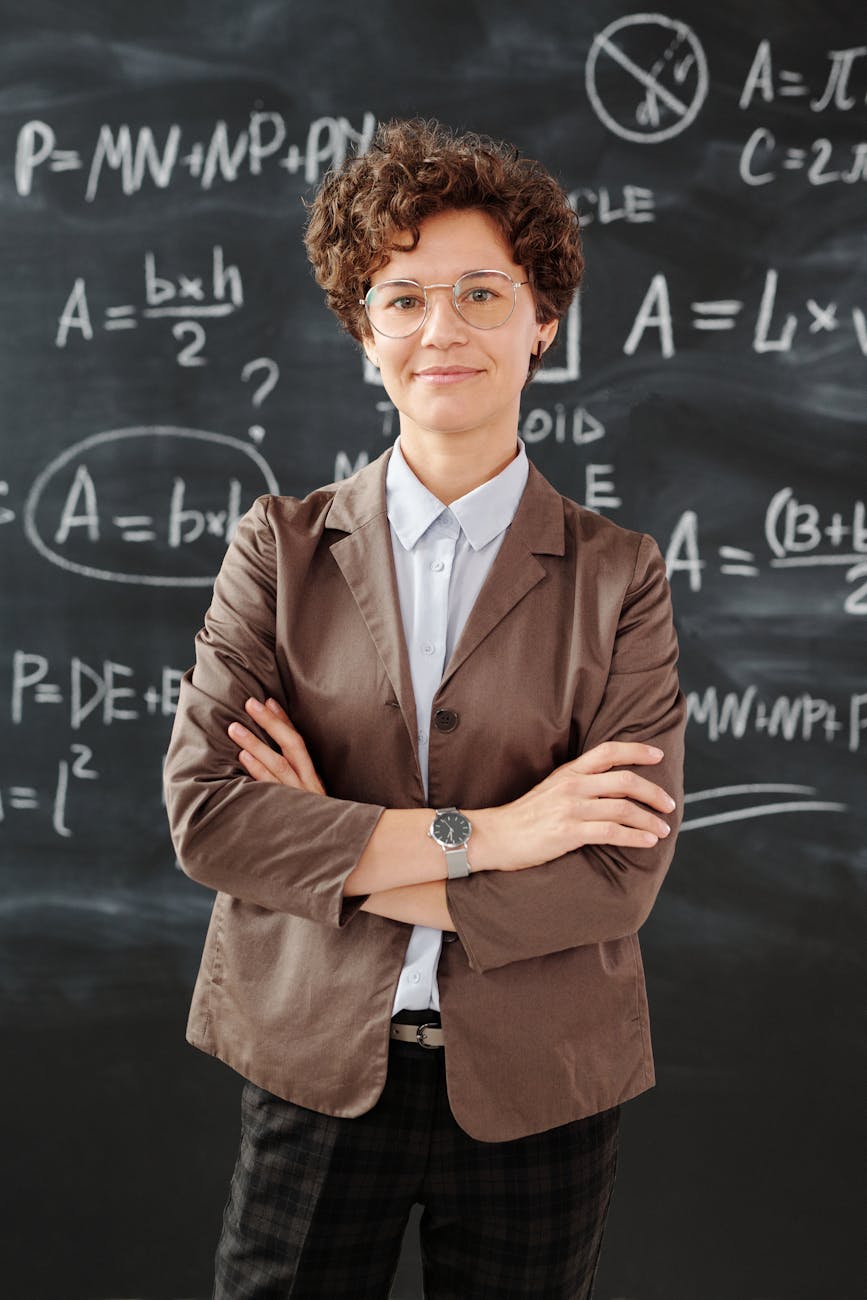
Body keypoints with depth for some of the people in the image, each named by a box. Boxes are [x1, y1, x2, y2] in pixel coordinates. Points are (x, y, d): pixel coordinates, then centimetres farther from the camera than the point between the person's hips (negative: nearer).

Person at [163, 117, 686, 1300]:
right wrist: (480, 833, -18)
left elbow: (621, 874, -13)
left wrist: (327, 856, -14)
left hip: (534, 1092, 0)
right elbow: (204, 813, -12)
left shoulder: (618, 577, -4)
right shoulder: (281, 546, -1)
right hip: (312, 1072, 1)